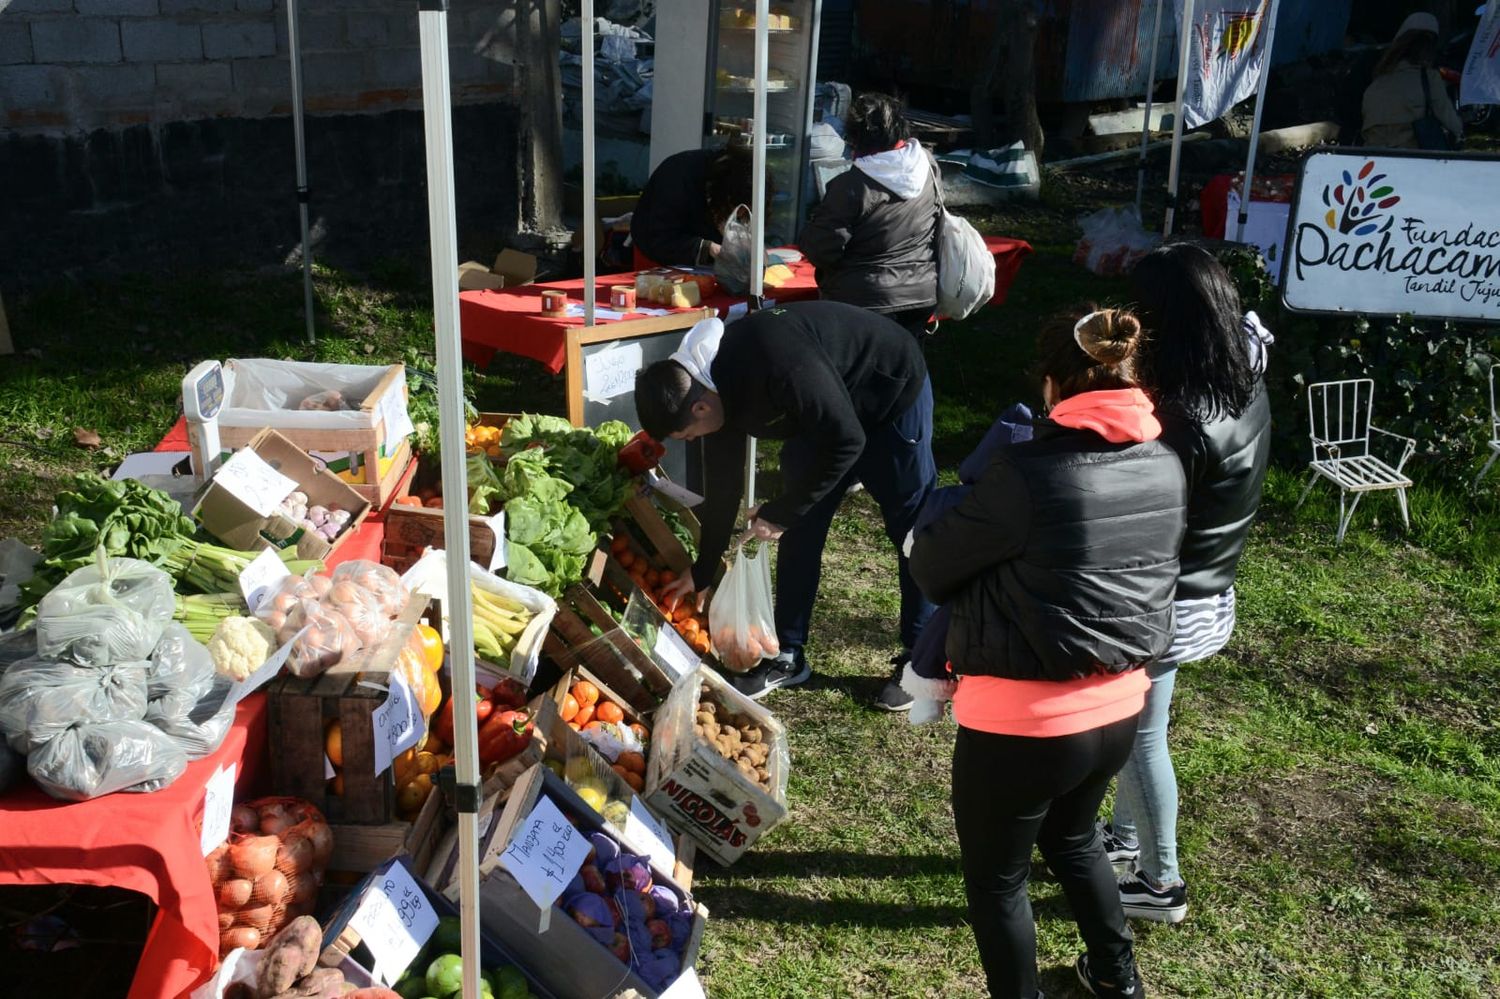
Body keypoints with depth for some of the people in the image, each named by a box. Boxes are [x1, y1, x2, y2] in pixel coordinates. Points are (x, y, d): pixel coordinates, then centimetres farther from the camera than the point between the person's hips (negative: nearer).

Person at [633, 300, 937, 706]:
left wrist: (780, 512, -24)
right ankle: (788, 655, 15)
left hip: (893, 392, -7)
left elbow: (846, 442, -32)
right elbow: (723, 483, 1)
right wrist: (702, 572, 8)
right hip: (823, 416, 8)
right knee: (799, 531, 4)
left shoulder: (779, 368, -40)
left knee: (913, 528, -1)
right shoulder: (714, 383, -12)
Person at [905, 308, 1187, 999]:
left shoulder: (1028, 472, -22)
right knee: (1073, 838, 33)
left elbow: (932, 569, -11)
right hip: (1119, 706, 8)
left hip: (1022, 720, -7)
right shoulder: (1165, 467, -1)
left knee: (996, 878, 17)